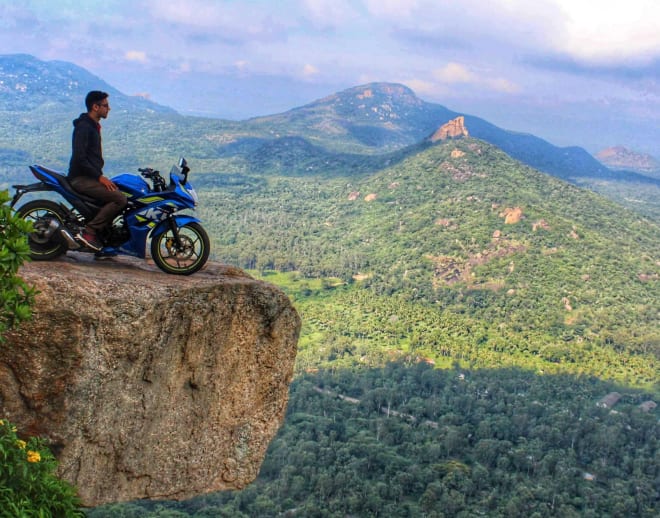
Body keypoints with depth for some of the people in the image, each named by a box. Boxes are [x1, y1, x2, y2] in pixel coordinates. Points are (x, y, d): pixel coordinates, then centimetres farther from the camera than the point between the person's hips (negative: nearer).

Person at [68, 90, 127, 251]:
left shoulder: (94, 126, 20)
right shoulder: (83, 127, -13)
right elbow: (79, 158, -21)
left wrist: (101, 176, 15)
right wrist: (99, 177, -21)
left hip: (91, 176, 10)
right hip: (81, 179, -10)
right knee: (120, 198, -22)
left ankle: (102, 236, 6)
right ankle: (89, 231, -18)